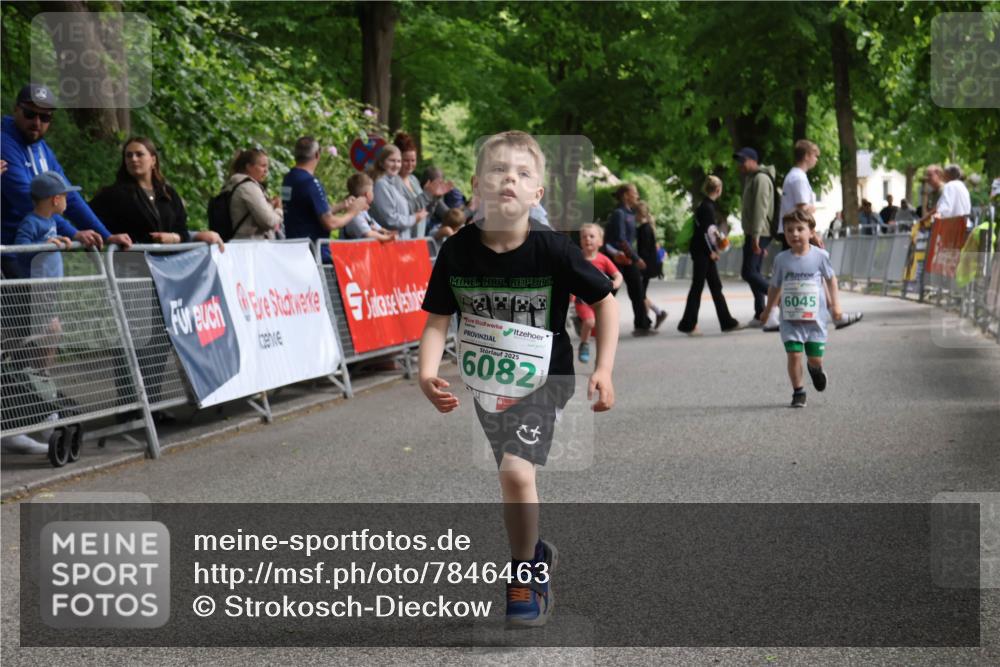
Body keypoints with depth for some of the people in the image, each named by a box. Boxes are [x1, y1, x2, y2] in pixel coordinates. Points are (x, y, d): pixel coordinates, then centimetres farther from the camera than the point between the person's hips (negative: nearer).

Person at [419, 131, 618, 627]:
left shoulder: (553, 250, -20)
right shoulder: (457, 251, -14)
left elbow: (604, 300, -8)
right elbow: (438, 321, -8)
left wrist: (604, 370, -13)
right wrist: (428, 371, -25)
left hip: (544, 378, -4)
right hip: (488, 379, 4)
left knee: (516, 470, -21)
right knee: (513, 474, 19)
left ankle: (526, 571, 0)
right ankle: (534, 552, 47)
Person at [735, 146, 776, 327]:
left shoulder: (761, 178, -12)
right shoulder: (751, 179, 21)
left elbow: (760, 209, -20)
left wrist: (755, 236, -25)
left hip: (758, 234, -10)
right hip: (753, 234, 10)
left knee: (748, 272, -14)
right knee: (753, 273, 10)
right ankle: (760, 315, 11)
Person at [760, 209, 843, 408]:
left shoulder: (820, 256, -4)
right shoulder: (781, 259, -1)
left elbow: (831, 279, 9)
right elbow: (775, 287, 11)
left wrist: (835, 304, 3)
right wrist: (768, 309, 14)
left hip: (815, 318, 0)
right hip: (790, 319, 0)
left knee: (815, 357, 4)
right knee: (794, 354, -9)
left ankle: (815, 369, 41)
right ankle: (798, 392, 7)